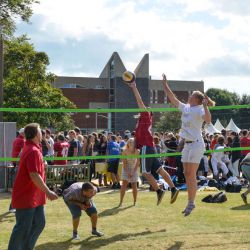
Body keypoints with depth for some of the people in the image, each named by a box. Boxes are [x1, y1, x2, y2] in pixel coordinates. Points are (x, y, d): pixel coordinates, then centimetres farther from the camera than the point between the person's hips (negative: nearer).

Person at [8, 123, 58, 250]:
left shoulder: (30, 148, 11)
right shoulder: (33, 151, -20)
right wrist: (47, 192, -20)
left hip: (35, 197, 10)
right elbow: (34, 175, -25)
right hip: (26, 198, -10)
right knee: (23, 228, -2)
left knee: (39, 223, 15)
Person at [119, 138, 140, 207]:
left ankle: (135, 202, 16)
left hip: (134, 169, 0)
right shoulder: (125, 151, -16)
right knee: (124, 183, -13)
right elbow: (124, 163, -13)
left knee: (134, 185, -1)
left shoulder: (137, 152, -15)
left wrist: (133, 172, -16)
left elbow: (137, 163, -12)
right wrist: (128, 172, -19)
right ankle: (121, 202, -15)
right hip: (126, 168, 0)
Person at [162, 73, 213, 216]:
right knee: (187, 174, 9)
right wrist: (165, 85, 17)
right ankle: (190, 202, 15)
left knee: (191, 175, -8)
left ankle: (191, 203, -3)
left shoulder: (199, 109, -10)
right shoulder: (186, 108, 12)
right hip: (187, 144, 8)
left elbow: (208, 120, -29)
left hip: (196, 144, -8)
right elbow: (172, 99, 19)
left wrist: (205, 105, -32)